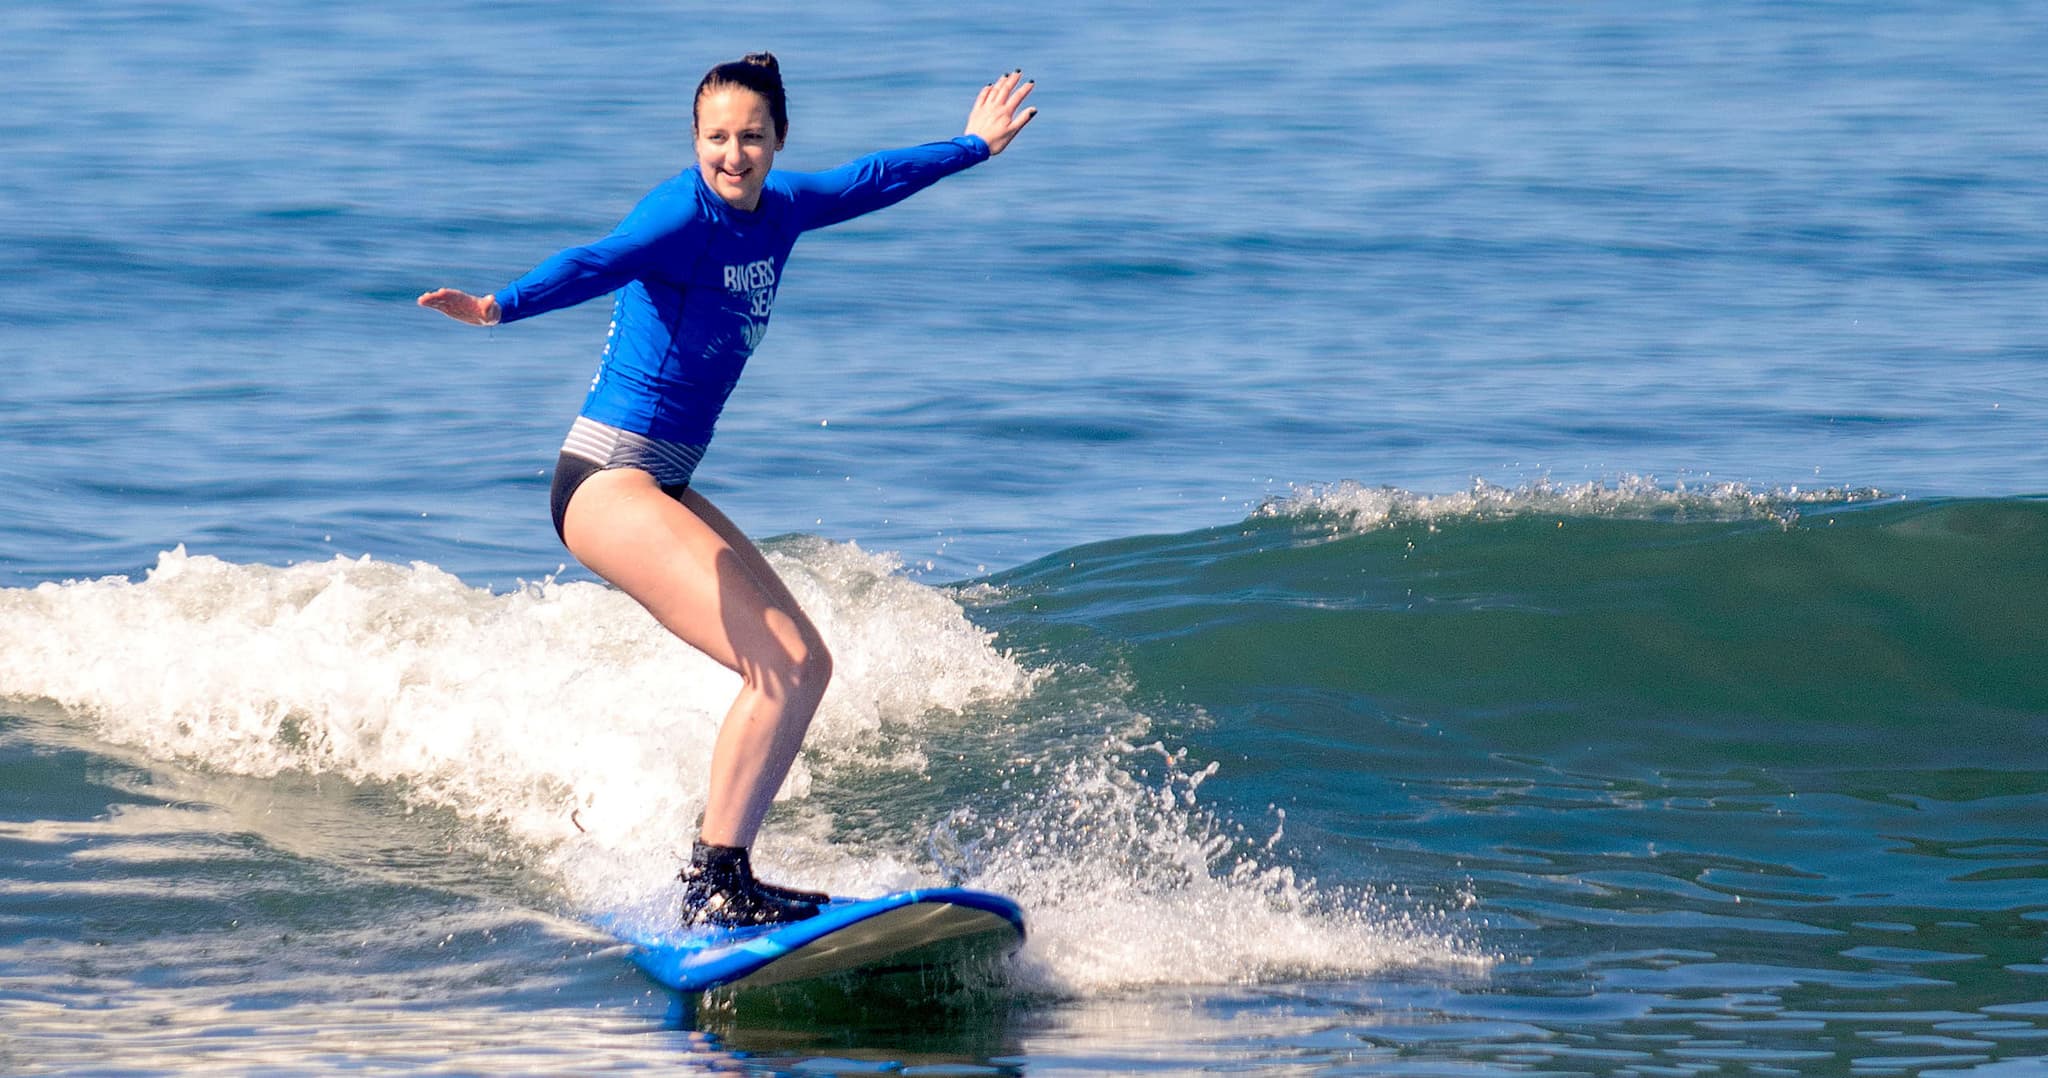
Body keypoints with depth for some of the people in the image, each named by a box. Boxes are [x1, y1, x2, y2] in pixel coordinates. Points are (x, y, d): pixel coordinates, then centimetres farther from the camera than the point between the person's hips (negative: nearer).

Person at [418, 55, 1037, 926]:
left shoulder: (779, 209, 7)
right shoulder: (686, 211, -18)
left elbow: (873, 180, 27)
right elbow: (601, 262, -36)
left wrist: (972, 147, 43)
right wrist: (499, 307, -55)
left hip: (666, 488, 10)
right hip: (608, 483, -10)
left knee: (808, 666, 8)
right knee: (780, 668, -18)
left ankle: (716, 874, 11)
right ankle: (716, 885, -14)